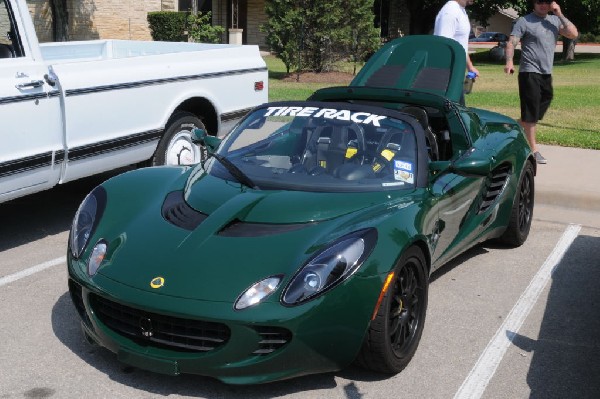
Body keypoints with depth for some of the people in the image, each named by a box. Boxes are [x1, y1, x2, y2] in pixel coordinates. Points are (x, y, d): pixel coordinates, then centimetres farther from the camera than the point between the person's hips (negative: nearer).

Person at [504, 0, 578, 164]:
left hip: (547, 74, 6)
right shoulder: (524, 21, -5)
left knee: (536, 112, 14)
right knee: (531, 113, -3)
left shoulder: (555, 20, 12)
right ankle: (533, 151, 1)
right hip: (529, 73, -6)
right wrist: (509, 62, -31)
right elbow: (511, 43, -14)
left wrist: (560, 15, -4)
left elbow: (573, 34, 2)